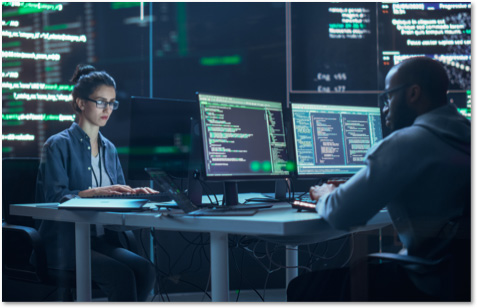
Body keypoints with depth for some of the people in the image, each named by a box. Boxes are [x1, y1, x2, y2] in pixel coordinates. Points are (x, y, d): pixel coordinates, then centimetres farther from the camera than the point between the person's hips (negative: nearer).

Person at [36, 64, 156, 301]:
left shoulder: (109, 148, 18)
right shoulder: (58, 145, -2)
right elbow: (55, 197, -14)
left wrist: (135, 193, -6)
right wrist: (96, 192, -27)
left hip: (101, 239, 6)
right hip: (65, 243, -6)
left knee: (145, 271, -23)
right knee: (123, 276, -29)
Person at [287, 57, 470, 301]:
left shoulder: (405, 144, -17)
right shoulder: (466, 137, 11)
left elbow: (340, 215, -18)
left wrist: (325, 197, 7)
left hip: (432, 287, -9)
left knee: (304, 287, 2)